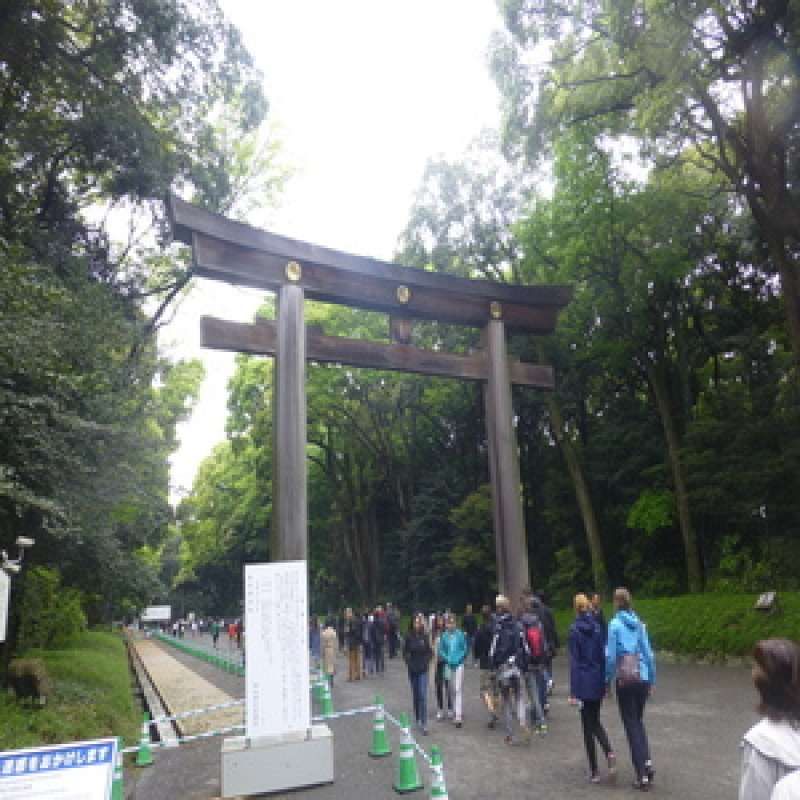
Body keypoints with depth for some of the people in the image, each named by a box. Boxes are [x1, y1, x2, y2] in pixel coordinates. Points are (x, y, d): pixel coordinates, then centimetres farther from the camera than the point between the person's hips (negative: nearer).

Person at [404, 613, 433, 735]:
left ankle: (424, 724, -7)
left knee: (423, 696, -8)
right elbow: (405, 652, 4)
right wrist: (408, 662, -7)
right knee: (415, 695, 14)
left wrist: (426, 662, -8)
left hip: (423, 670, -2)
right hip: (412, 670, 2)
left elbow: (430, 652, 2)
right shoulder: (409, 637, -5)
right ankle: (417, 718, 31)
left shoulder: (425, 636, -6)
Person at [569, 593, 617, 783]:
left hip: (584, 681, -4)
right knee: (595, 721, 20)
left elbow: (574, 661, -12)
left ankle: (594, 772, 9)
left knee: (588, 726, 7)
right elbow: (604, 655, 3)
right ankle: (609, 751, -4)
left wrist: (573, 692, -10)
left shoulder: (574, 630, -11)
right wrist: (606, 681, 12)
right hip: (599, 680, 4)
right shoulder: (598, 626, 1)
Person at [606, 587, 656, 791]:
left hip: (625, 679, -4)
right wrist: (651, 680, 16)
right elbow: (648, 653, 7)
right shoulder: (639, 623, 5)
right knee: (638, 721, 21)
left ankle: (642, 775, 7)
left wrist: (608, 680, 3)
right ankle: (647, 762, 8)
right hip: (642, 677, 4)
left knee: (631, 725, 5)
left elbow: (611, 656, -9)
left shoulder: (615, 624, -8)